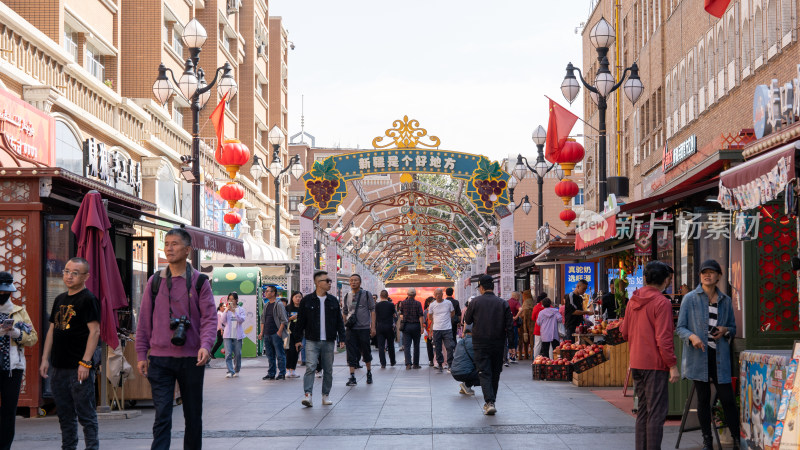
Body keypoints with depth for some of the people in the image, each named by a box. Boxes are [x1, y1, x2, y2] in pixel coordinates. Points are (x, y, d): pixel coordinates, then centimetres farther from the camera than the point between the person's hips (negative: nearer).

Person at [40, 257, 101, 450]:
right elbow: (52, 330, 20)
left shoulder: (89, 299, -7)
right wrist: (45, 358, 13)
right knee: (65, 414, 14)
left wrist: (85, 362, -19)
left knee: (85, 413, -5)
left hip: (79, 368, -8)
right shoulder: (60, 299, 16)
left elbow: (95, 331, -14)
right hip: (58, 367, 8)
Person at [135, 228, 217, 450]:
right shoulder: (155, 281, 7)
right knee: (162, 415, -8)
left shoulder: (199, 281, 2)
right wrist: (141, 354, 5)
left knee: (193, 416, 10)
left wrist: (205, 345, -20)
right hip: (160, 359, 0)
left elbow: (209, 317, -4)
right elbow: (144, 321, 10)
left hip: (191, 359, 0)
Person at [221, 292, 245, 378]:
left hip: (237, 335, -1)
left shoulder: (241, 309, 5)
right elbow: (223, 321, 0)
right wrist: (226, 311, -14)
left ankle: (236, 371, 19)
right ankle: (230, 371, -13)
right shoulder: (227, 309, 10)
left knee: (237, 354, 4)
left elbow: (242, 319, -11)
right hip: (228, 335, 1)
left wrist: (234, 311, -19)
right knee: (228, 354, -10)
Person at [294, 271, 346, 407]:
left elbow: (339, 321, 12)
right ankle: (307, 395, -15)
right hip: (312, 341, -3)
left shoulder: (333, 301, 9)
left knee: (328, 370, 7)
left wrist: (342, 338, 6)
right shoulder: (307, 300, 1)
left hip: (328, 341, 3)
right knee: (310, 367, -13)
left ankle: (325, 396, 17)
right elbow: (300, 321, 4)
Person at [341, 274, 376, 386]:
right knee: (351, 353, -4)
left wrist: (373, 327, -5)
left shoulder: (366, 294, 2)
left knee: (366, 352, 8)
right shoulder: (346, 297, 10)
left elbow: (372, 311, 2)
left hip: (364, 328, -2)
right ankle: (352, 378, -3)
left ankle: (369, 373, 28)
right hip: (351, 329, 2)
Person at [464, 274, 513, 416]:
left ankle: (489, 402, -17)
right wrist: (503, 340, 8)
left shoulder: (475, 302, -7)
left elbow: (467, 320, 5)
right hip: (498, 344, 2)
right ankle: (491, 401, 25)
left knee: (485, 373, -2)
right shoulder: (503, 303, -2)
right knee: (495, 373, 15)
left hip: (481, 343, -2)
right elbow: (509, 326, -2)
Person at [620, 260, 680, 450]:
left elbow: (625, 332, 16)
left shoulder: (633, 300, 9)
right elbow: (663, 339, -18)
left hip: (636, 363, 7)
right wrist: (673, 365, -13)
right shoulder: (662, 302, -14)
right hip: (655, 364, -7)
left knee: (643, 411, 15)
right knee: (657, 413, -4)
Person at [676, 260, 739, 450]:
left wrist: (725, 330, -5)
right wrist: (692, 336, -20)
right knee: (703, 398, 5)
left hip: (719, 355, 1)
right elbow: (680, 327, 1)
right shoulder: (690, 299, 1)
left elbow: (733, 327, 18)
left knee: (727, 398, -3)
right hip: (698, 355, -1)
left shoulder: (725, 300, 9)